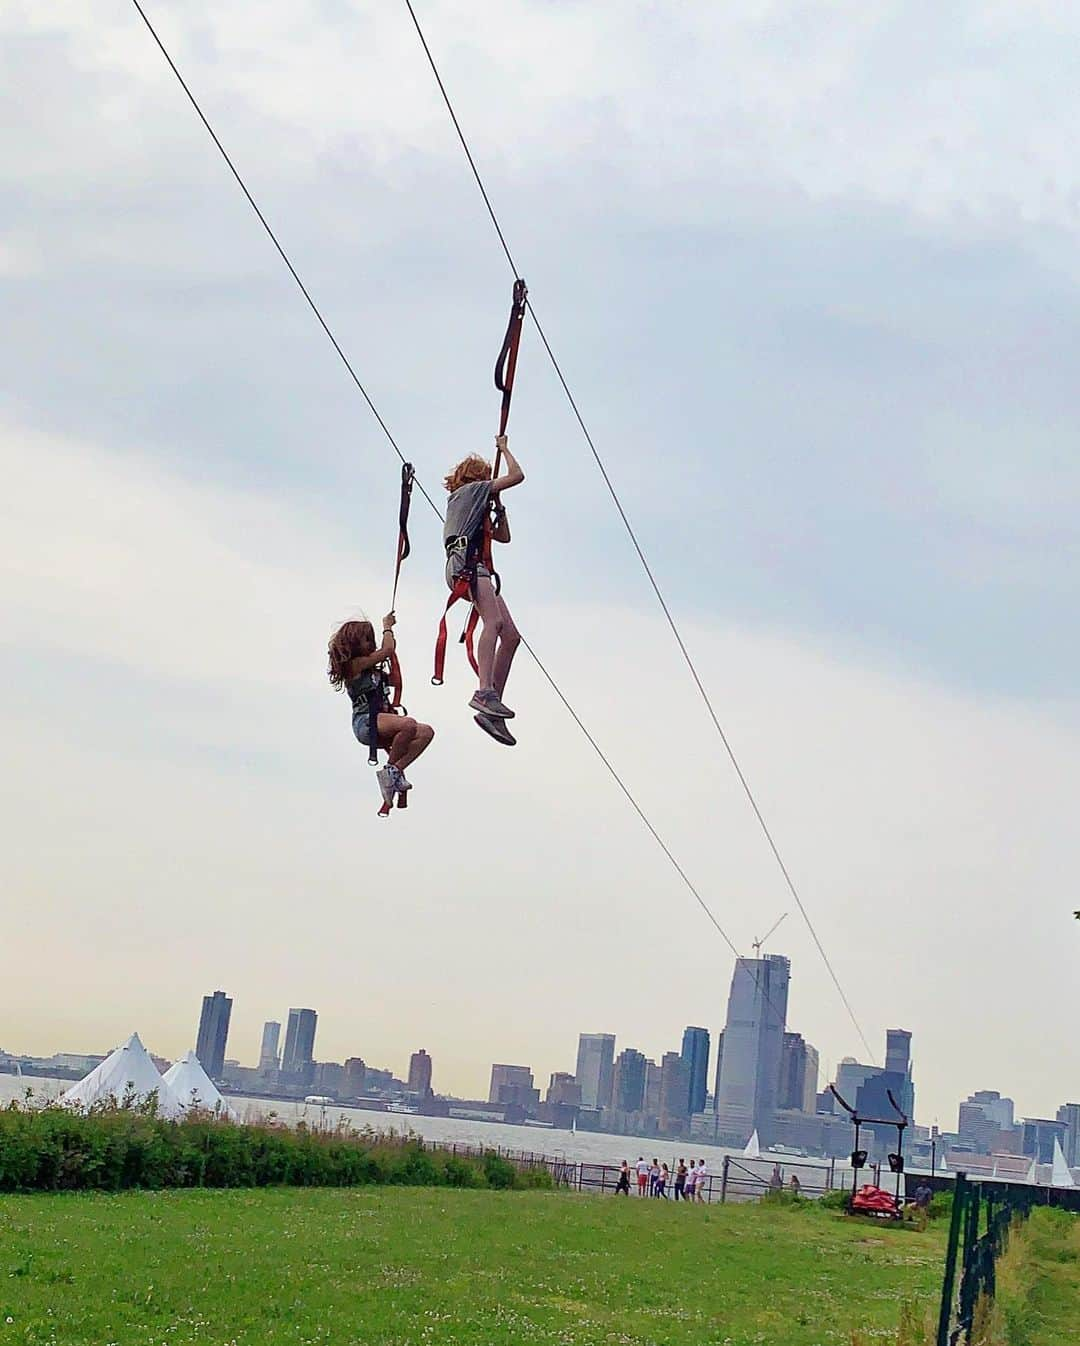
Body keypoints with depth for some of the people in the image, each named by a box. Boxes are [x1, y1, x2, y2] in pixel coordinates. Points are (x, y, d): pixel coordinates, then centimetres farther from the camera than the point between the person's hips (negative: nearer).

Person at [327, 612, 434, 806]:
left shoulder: (368, 666, 24)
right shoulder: (356, 664, -4)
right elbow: (388, 650, -8)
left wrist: (388, 630, 32)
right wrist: (387, 628, 8)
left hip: (378, 721, 10)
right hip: (365, 722, -10)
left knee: (426, 732, -4)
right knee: (409, 724, -36)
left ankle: (396, 770, -9)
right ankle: (391, 770, -19)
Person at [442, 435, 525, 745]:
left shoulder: (475, 506, 37)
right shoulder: (472, 489, 14)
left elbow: (503, 536, 39)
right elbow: (517, 476, 10)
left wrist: (498, 504, 33)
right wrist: (504, 448, 25)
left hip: (475, 569, 10)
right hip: (466, 561, -10)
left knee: (511, 636, -2)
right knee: (494, 620, -32)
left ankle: (492, 710, -12)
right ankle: (485, 692, -52)